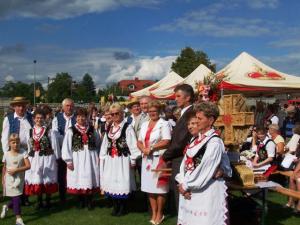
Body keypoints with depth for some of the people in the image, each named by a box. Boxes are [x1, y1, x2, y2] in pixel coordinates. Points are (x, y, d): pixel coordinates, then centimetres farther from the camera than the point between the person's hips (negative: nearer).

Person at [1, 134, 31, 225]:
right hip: (9, 180, -1)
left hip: (19, 179, 1)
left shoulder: (23, 152, -8)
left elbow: (28, 166, -13)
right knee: (16, 198, -4)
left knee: (16, 198, 6)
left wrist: (16, 170, -20)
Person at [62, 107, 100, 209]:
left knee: (90, 179, 5)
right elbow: (66, 146, -5)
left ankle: (89, 201, 19)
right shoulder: (71, 130, -4)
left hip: (90, 158, 2)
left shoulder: (92, 129, 6)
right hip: (77, 158, -2)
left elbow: (98, 143, 16)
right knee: (79, 179, 4)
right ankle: (81, 201, 22)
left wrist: (98, 157, 10)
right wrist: (68, 161, -9)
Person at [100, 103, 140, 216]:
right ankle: (115, 207, 23)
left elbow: (133, 144, -11)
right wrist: (102, 157, 14)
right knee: (112, 183, 9)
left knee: (122, 183, -3)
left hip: (122, 159, -6)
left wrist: (133, 159, -12)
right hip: (110, 159, 6)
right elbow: (105, 144, 17)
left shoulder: (127, 127, -9)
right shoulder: (109, 128, 12)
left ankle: (122, 207, 12)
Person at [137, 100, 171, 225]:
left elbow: (166, 142, -16)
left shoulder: (164, 124, -5)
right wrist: (143, 149, -7)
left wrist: (151, 148, -15)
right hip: (147, 159, 6)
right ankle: (154, 213, 21)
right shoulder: (144, 124, 15)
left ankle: (160, 213, 14)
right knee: (150, 186, 10)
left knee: (159, 187, 0)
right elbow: (139, 142, 14)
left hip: (159, 158, -6)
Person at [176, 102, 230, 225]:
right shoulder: (196, 139, 10)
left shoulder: (214, 142, -15)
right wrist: (182, 182, -7)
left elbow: (205, 170, -19)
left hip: (206, 191, -7)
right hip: (190, 190, 8)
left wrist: (186, 186, -11)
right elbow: (185, 161, 7)